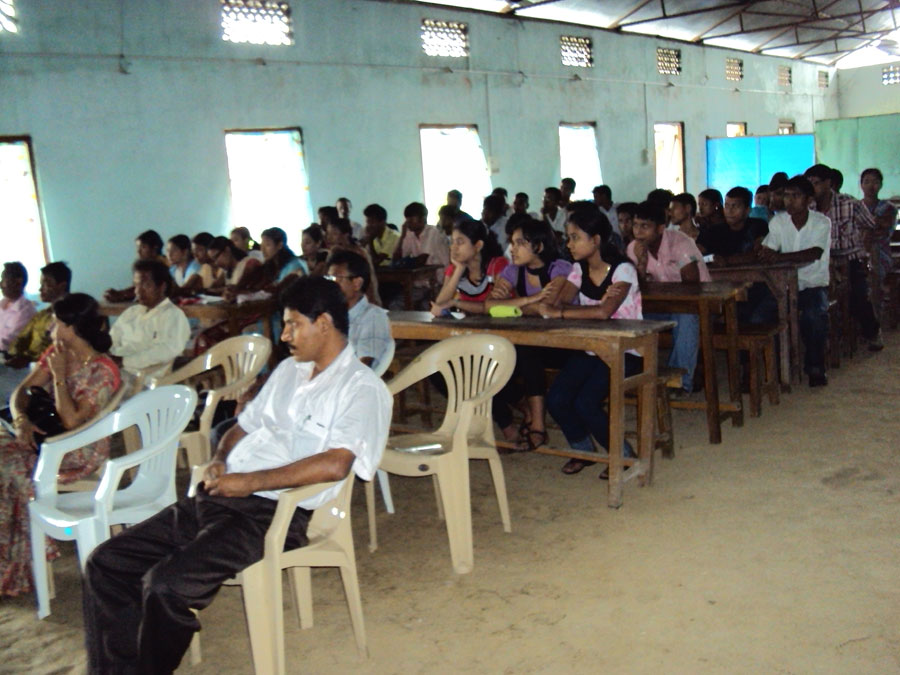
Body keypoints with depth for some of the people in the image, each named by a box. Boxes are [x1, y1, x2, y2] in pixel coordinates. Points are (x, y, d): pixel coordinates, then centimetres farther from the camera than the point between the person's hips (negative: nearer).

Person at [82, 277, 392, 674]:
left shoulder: (363, 388, -6)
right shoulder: (289, 370, 20)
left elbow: (335, 464, -21)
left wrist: (250, 482, -17)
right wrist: (219, 461, 4)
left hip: (273, 512, -8)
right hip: (216, 497, 8)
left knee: (167, 585, -26)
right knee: (106, 564, -1)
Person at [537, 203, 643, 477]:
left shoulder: (622, 269, -14)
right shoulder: (579, 270, 6)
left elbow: (603, 312, -29)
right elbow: (560, 304, -9)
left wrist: (558, 312, -26)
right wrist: (600, 301, -24)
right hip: (590, 349, 6)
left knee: (585, 403, -24)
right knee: (556, 399, -15)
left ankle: (623, 454, 4)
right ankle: (583, 449, 14)